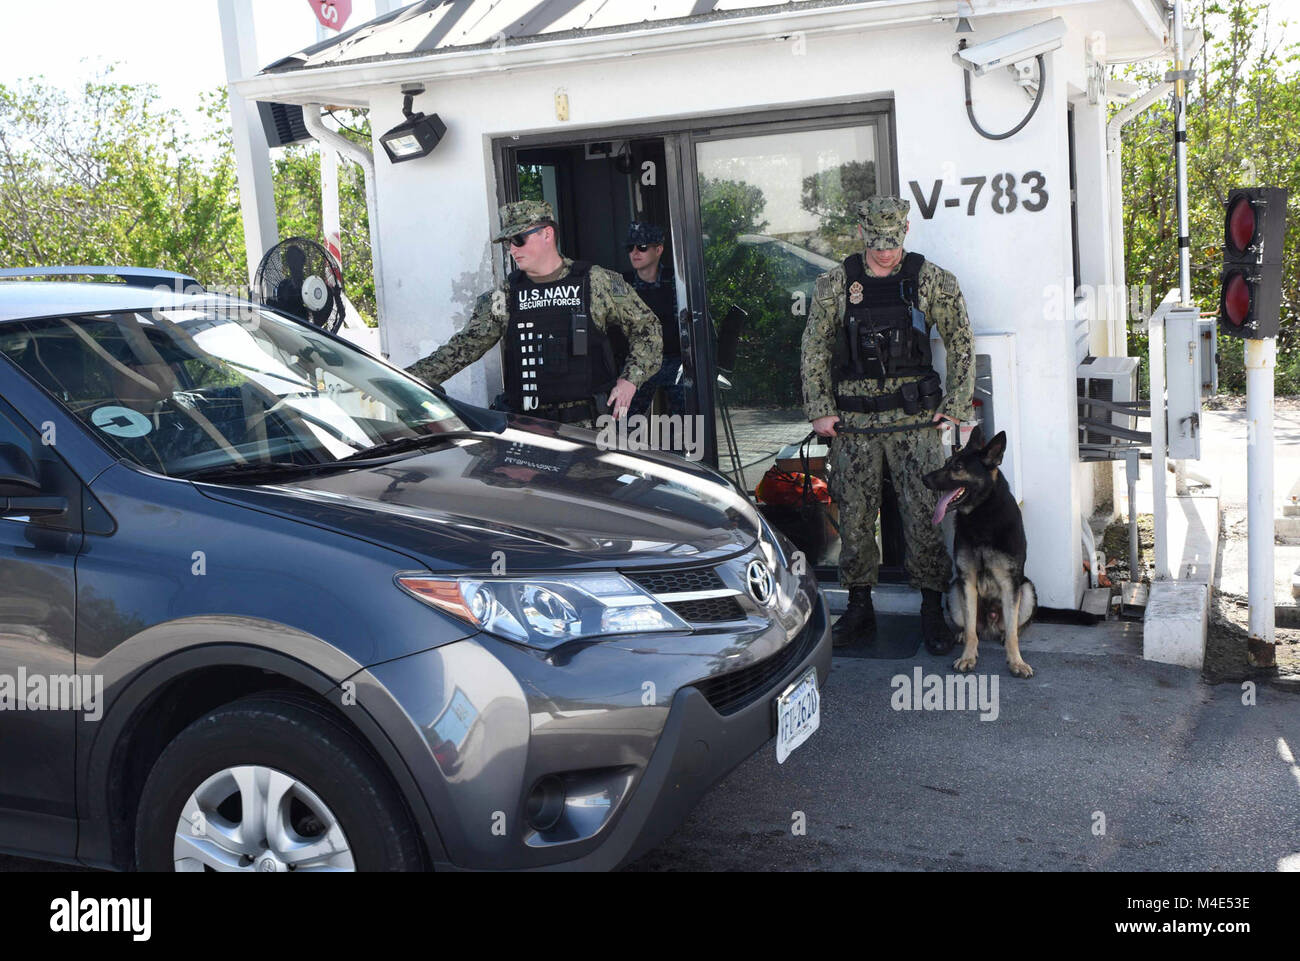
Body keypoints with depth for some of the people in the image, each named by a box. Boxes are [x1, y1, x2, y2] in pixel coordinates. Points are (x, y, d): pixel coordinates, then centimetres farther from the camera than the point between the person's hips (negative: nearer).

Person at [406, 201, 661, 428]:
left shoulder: (597, 283, 4)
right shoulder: (502, 298, 9)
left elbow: (647, 326, 12)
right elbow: (461, 349, 7)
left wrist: (630, 379, 0)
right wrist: (406, 381, -4)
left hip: (591, 423, -1)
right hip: (528, 428, 1)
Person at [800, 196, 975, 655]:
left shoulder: (932, 280, 0)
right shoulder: (834, 284, 3)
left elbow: (961, 343, 5)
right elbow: (814, 349, 8)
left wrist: (955, 406, 0)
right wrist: (820, 410, 2)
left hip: (915, 417, -1)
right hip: (853, 420, 1)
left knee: (923, 513, -1)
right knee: (854, 515, 6)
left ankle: (932, 613, 12)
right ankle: (859, 611, 18)